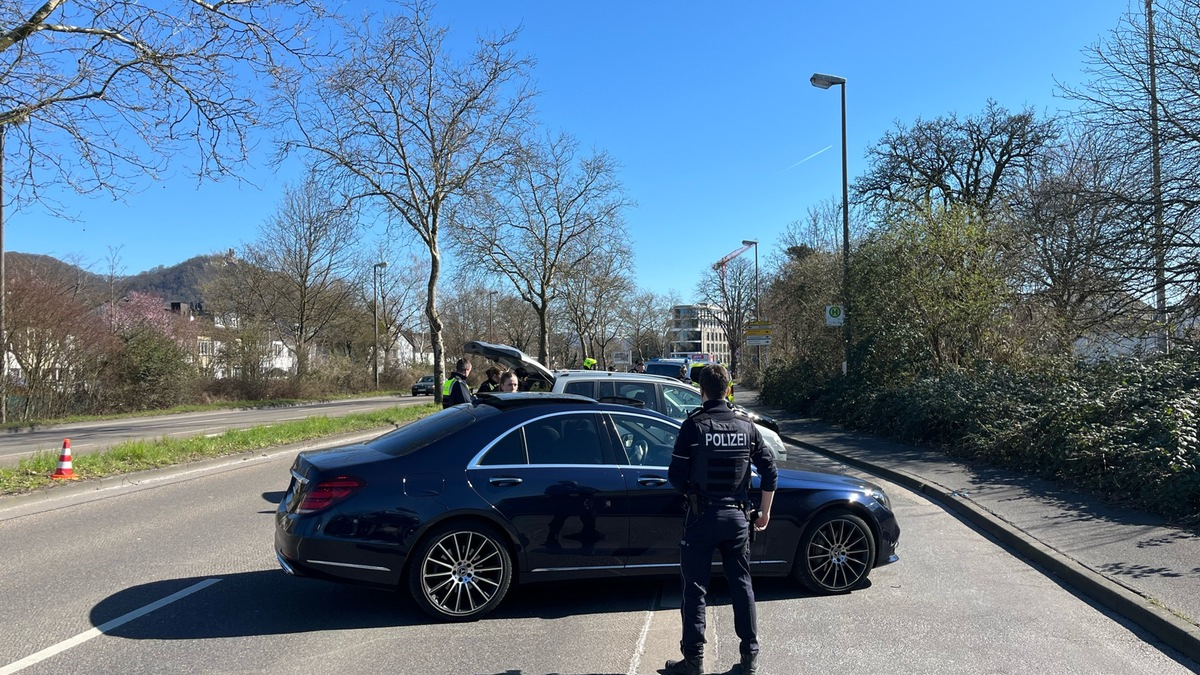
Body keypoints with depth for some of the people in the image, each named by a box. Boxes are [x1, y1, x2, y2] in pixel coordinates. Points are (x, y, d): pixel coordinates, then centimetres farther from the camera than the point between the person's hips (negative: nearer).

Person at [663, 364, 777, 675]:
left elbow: (676, 476, -12)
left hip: (702, 517, -4)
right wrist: (765, 512, 13)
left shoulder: (694, 425, -11)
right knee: (742, 585, 15)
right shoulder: (746, 426, 1)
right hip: (737, 517, 4)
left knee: (695, 589, 6)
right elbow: (770, 473, 2)